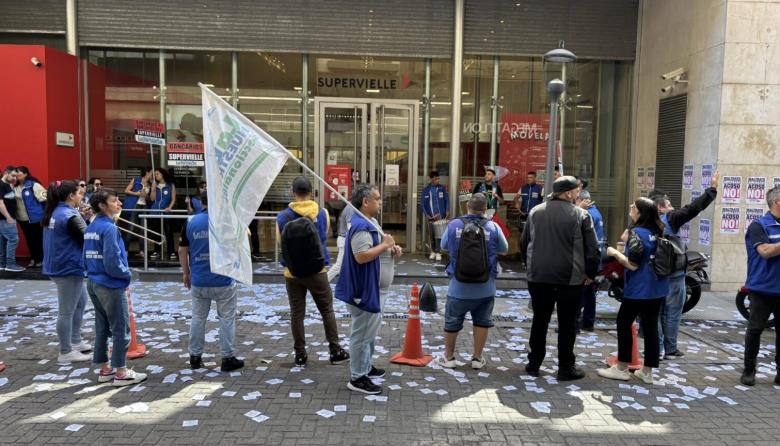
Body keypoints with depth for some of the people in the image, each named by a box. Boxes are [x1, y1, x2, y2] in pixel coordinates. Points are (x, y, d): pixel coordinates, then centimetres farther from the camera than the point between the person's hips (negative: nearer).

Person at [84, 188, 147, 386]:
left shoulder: (91, 227, 9)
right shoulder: (109, 228, -19)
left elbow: (87, 257, 15)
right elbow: (112, 262, -22)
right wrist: (127, 274, -7)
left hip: (93, 283, 9)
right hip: (110, 286, -9)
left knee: (102, 327, 16)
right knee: (121, 329, 1)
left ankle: (105, 369, 26)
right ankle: (120, 372, 8)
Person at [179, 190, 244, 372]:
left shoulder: (190, 222, 0)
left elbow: (182, 250, 5)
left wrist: (185, 272, 16)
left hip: (198, 280, 3)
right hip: (223, 280, -3)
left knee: (198, 318, 15)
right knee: (226, 319, 5)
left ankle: (195, 357, 22)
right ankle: (227, 358, 8)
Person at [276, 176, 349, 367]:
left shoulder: (282, 217, -7)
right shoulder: (322, 213, -5)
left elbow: (280, 243, 6)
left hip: (292, 273, 0)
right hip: (317, 271, 0)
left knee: (297, 313, 9)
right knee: (327, 310, 11)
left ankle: (300, 354, 15)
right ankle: (335, 351, 16)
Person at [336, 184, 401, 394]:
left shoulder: (370, 222, 13)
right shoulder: (361, 226, -22)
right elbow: (361, 256, -30)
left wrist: (391, 249, 4)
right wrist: (385, 244, -21)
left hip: (373, 288, 11)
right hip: (365, 290, -11)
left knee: (369, 331, 22)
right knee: (363, 333, -2)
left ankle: (365, 366, 37)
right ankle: (358, 378, 7)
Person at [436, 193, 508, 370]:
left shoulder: (454, 225, -7)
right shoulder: (493, 227, -9)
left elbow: (444, 247, 9)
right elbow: (504, 250, 6)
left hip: (458, 286, 0)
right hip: (485, 288, 0)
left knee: (452, 322, 14)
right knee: (482, 322, 16)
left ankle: (448, 357, 26)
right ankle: (477, 358, 24)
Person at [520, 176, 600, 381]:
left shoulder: (536, 212, 4)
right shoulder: (580, 215, -8)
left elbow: (524, 243, 10)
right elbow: (592, 249, -7)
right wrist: (590, 274, 6)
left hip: (538, 277, 4)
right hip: (570, 279, -3)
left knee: (539, 321, 14)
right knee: (567, 324, 8)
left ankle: (534, 364, 21)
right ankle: (565, 368, 15)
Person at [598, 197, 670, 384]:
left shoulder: (637, 232, -15)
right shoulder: (657, 232, 7)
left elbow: (633, 264, -20)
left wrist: (615, 253, -7)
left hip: (639, 290, -7)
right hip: (658, 288, 7)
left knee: (624, 323, 6)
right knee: (650, 327, 10)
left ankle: (621, 369, 12)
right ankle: (647, 372, 15)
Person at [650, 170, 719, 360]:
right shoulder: (670, 219, -11)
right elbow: (693, 208, -15)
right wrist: (712, 189, -9)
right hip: (673, 275, -6)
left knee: (656, 312, 12)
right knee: (672, 313, 5)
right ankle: (670, 350, 13)